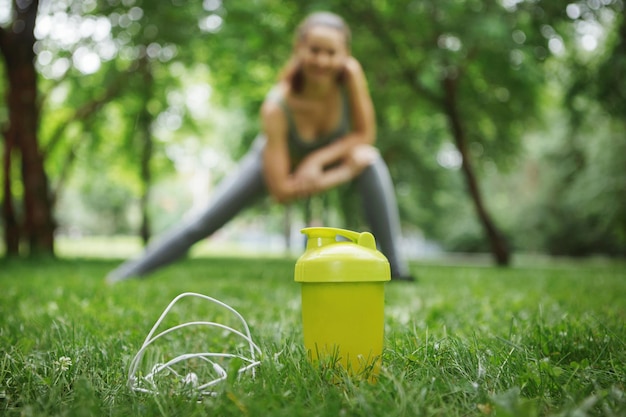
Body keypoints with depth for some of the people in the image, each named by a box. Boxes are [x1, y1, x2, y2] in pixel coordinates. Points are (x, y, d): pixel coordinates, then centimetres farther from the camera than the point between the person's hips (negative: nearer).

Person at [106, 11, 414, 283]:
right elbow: (281, 190, -36)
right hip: (278, 157, -2)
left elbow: (366, 134, -21)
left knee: (369, 157, -31)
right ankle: (130, 273, 18)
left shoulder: (351, 73, -34)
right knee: (203, 224, -4)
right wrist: (345, 173, -35)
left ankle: (396, 267, -21)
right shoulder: (276, 108, -39)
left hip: (331, 152, 2)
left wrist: (318, 159, -35)